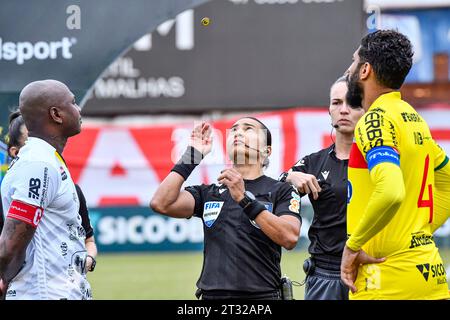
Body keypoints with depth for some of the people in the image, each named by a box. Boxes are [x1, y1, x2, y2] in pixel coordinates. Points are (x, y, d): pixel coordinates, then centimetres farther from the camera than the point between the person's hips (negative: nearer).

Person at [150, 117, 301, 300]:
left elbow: (290, 238, -11)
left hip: (262, 294, -2)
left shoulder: (281, 191, 6)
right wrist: (192, 155, 4)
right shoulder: (208, 193, 14)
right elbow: (161, 204, -1)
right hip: (213, 294, 3)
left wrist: (244, 199, -16)